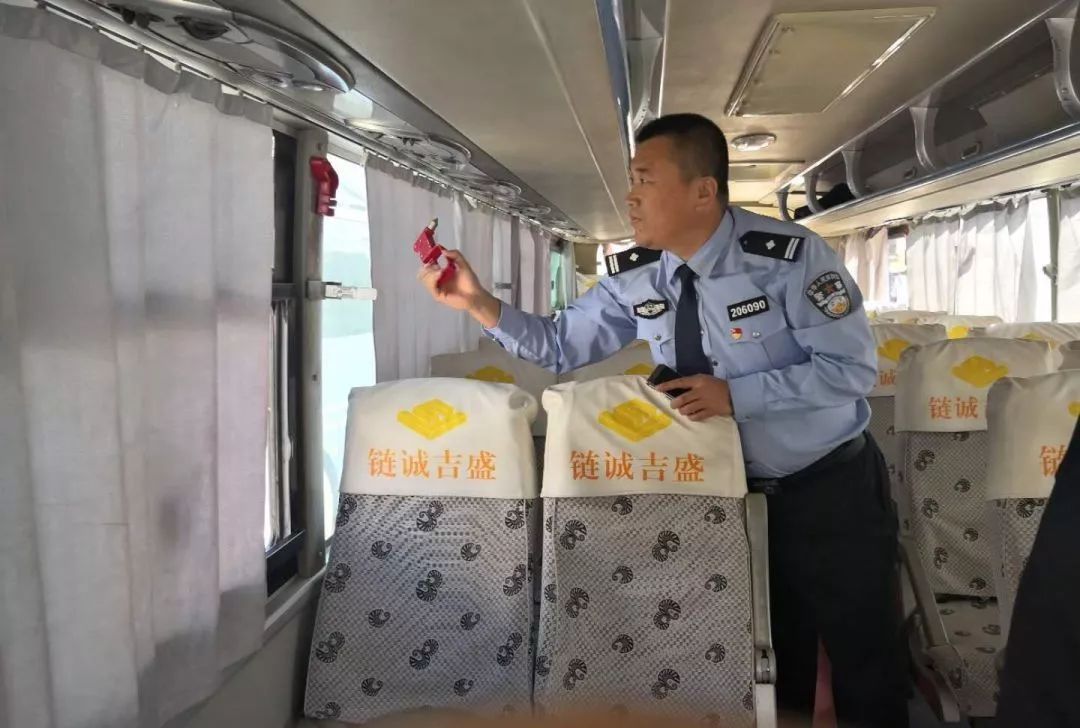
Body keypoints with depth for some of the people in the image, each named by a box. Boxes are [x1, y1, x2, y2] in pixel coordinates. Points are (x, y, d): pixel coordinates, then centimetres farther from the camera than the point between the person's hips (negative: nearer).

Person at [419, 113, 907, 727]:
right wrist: (481, 304, -12)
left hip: (831, 487, -4)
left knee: (866, 660, 9)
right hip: (736, 491, 4)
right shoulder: (634, 277, -6)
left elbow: (853, 369, -20)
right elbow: (562, 346, 1)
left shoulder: (790, 256, -21)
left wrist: (737, 394, -27)